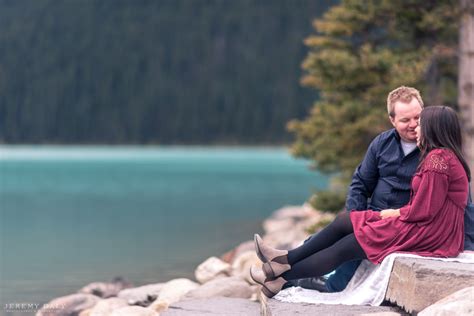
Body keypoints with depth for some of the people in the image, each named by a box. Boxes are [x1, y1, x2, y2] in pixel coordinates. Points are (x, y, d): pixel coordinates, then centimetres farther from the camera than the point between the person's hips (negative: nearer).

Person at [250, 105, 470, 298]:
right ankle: (286, 260, 4)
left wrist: (394, 213, -3)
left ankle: (281, 278, -1)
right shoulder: (442, 156, 17)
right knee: (344, 221, 6)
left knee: (345, 248, -7)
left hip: (428, 235, -10)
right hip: (427, 229, 10)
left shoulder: (438, 160, -17)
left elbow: (423, 211, -20)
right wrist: (393, 213, 3)